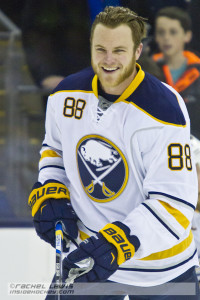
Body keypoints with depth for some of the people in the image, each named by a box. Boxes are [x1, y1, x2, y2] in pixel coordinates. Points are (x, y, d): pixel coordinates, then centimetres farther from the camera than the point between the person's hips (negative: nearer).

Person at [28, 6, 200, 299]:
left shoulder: (163, 111, -23)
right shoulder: (67, 95, -5)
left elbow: (174, 201, -26)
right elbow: (55, 148, 16)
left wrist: (117, 245, -36)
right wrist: (49, 194, -4)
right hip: (89, 252, 4)